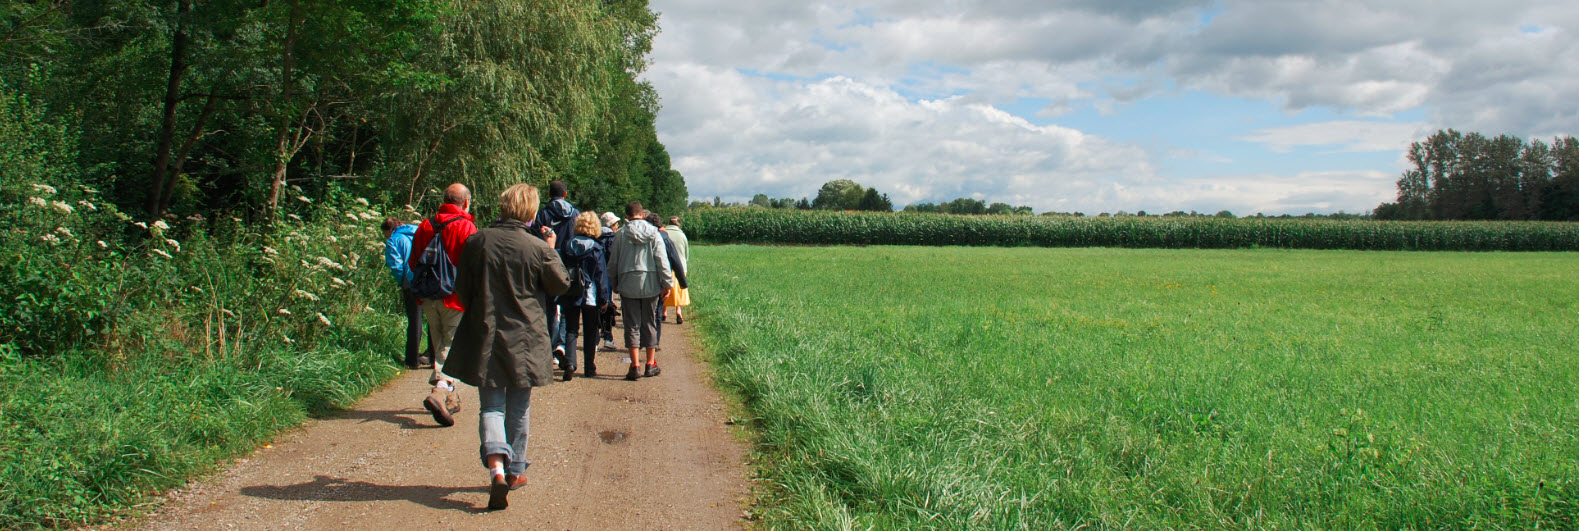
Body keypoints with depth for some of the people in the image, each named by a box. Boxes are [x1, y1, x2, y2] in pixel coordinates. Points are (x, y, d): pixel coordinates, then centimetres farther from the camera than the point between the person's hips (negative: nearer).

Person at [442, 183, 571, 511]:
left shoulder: (477, 242, -5)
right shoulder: (537, 248, -12)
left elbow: (462, 289, 4)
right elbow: (561, 284, 3)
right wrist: (552, 250, 14)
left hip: (484, 336, 1)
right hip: (525, 339, -1)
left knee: (491, 405, 4)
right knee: (519, 407, 14)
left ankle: (496, 466, -18)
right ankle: (516, 470, 22)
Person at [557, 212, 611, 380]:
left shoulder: (568, 246, 2)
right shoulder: (596, 248, -5)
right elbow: (601, 274, -5)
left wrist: (562, 297, 12)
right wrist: (604, 298, -1)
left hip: (570, 296, 2)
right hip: (590, 296, -2)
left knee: (571, 330, 6)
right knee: (590, 333, 8)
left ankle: (569, 362, -14)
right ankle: (589, 368, 12)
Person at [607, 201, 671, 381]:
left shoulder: (621, 234, -1)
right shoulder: (653, 233, -1)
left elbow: (613, 261, 4)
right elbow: (662, 260, -4)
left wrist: (613, 283, 16)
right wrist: (666, 283, 1)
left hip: (628, 285, -1)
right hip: (650, 283, 1)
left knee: (632, 325, 3)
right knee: (650, 324, 11)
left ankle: (635, 365, -1)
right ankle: (651, 364, 15)